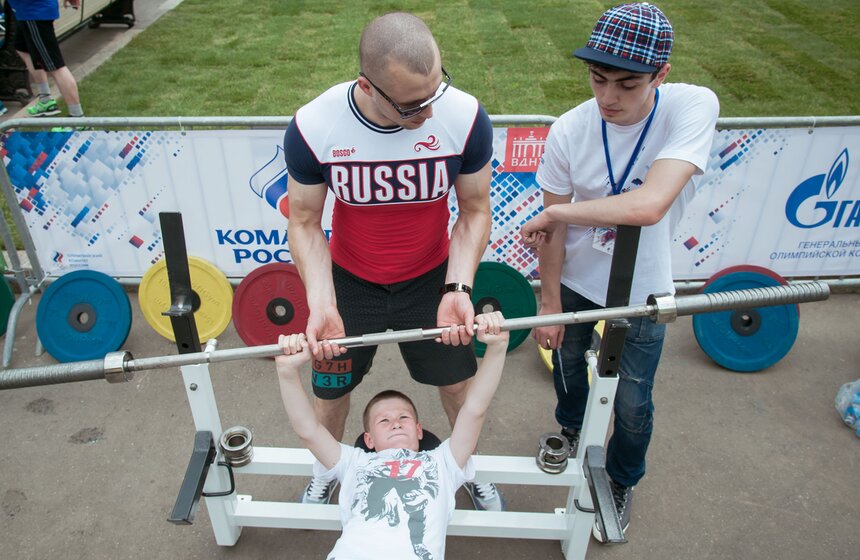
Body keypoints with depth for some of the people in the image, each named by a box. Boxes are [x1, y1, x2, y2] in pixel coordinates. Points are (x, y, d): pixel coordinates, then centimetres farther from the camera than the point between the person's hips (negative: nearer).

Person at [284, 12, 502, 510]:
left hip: (430, 277, 1)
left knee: (459, 381, 15)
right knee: (331, 389, 16)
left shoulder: (466, 117, -25)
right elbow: (305, 222, -13)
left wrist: (457, 289, -25)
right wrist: (321, 303, -27)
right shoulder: (312, 127, -26)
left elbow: (475, 210, -12)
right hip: (349, 280, 0)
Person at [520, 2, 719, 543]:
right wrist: (549, 304, -5)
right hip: (575, 281, 2)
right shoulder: (568, 132, -20)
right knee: (567, 366, 24)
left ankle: (621, 484, 42)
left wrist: (556, 212, -27)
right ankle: (572, 429, 59)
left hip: (642, 290, -2)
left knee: (632, 403, 9)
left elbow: (648, 205, -39)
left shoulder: (693, 106, -26)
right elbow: (553, 231, -11)